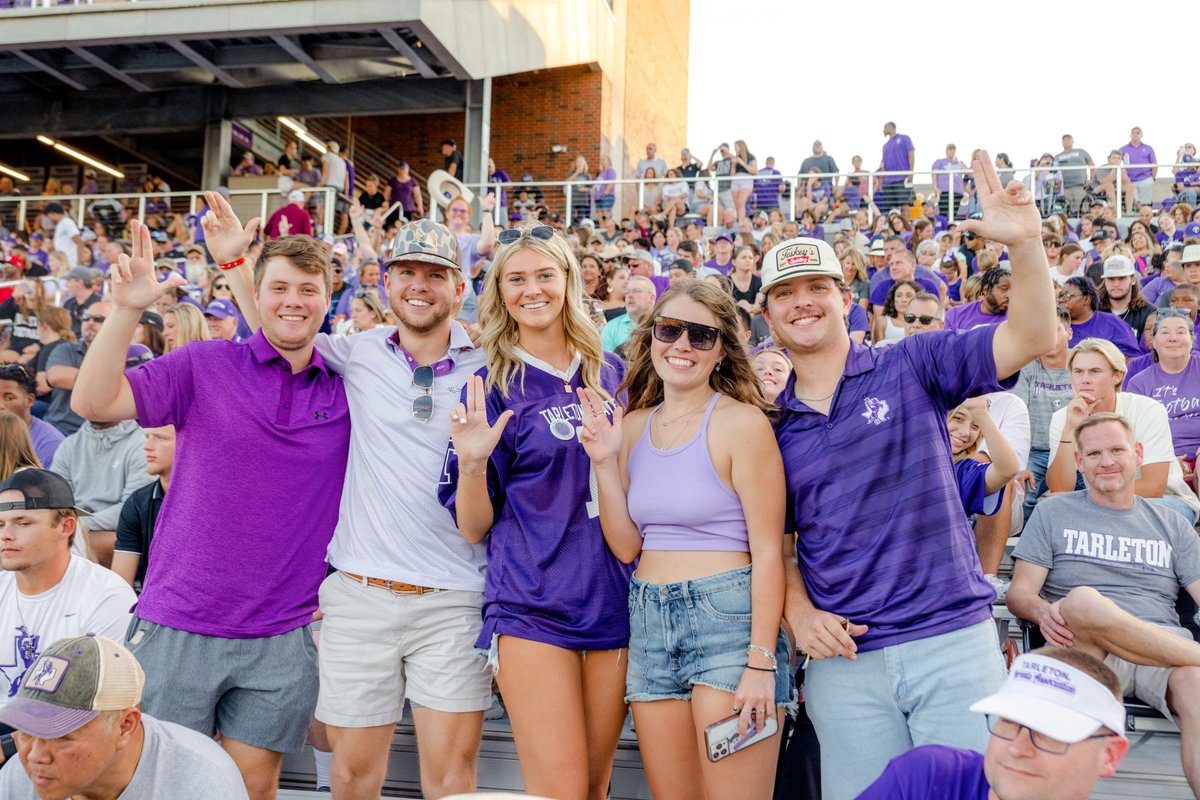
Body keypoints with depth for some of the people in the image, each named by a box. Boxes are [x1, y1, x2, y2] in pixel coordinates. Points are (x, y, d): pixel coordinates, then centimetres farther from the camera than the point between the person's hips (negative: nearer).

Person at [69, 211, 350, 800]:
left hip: (282, 639, 2)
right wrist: (127, 309, -21)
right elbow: (93, 402, -9)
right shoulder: (205, 365, -3)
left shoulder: (346, 390, 3)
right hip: (178, 625, -1)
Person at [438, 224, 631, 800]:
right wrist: (473, 461, -20)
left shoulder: (609, 371, 8)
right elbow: (473, 528, -3)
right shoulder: (493, 386, -2)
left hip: (612, 602, 4)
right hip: (533, 609, -4)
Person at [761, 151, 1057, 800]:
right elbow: (777, 541, 12)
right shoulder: (770, 426, 7)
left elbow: (1030, 338, -10)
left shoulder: (912, 367, 0)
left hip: (953, 640, -2)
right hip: (842, 659, 2)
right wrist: (798, 610, -6)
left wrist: (1024, 244, -25)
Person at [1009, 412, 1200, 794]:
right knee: (1083, 601, -37)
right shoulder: (1053, 512, 15)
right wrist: (1043, 611, -18)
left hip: (1166, 653, 2)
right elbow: (1020, 593, 7)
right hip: (1083, 648, -1)